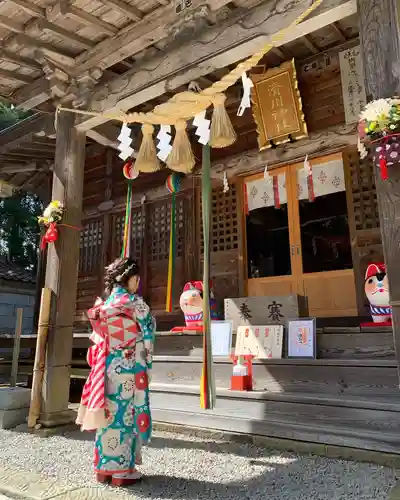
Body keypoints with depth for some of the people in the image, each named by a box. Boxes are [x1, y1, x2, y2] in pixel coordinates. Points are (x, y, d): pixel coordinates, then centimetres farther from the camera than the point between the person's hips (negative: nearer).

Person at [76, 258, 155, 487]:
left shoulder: (102, 303, 9)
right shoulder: (135, 302, -10)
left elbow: (97, 338, 11)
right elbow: (148, 336, -7)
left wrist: (104, 362, 15)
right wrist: (147, 365, 3)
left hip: (106, 366, 6)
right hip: (130, 367, -6)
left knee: (108, 414, 13)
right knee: (127, 414, 3)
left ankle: (105, 467, 23)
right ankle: (123, 470, 12)